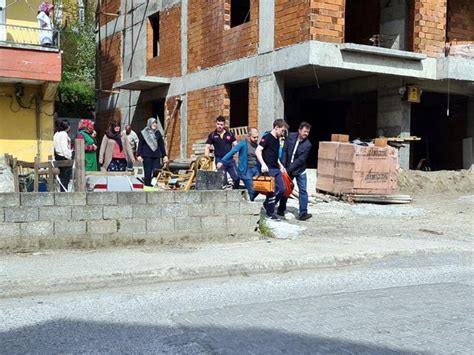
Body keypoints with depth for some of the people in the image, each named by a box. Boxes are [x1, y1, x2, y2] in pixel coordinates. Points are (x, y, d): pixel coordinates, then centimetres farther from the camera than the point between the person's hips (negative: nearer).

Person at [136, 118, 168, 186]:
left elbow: (161, 145, 13)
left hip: (156, 156, 3)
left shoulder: (158, 133, 12)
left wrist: (164, 155, 9)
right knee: (148, 172, -2)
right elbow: (140, 144, 2)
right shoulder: (144, 133, 3)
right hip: (147, 156, -3)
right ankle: (147, 185, 5)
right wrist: (139, 155, -6)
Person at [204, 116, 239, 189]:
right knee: (223, 180, -2)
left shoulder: (229, 134, 9)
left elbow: (235, 145, 6)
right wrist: (206, 155, -15)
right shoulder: (212, 135, 7)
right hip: (220, 160, -2)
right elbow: (207, 147, 4)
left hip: (230, 159, 2)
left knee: (236, 178, -3)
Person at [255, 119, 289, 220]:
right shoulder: (267, 138, -11)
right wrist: (263, 164, -30)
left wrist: (281, 166, 20)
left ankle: (267, 204, 24)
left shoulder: (277, 139, 15)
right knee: (272, 191, -4)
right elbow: (257, 151, -21)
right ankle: (270, 213, 10)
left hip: (276, 169, 8)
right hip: (269, 169, -8)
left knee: (281, 189, 7)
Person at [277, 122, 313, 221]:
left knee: (303, 191, -5)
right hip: (288, 169, 2)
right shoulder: (291, 136, -7)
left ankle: (303, 213, -2)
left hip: (300, 171, -2)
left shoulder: (307, 144, -16)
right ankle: (281, 210, 27)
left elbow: (301, 160, -19)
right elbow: (285, 151, -5)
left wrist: (289, 169, -21)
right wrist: (283, 166, -10)